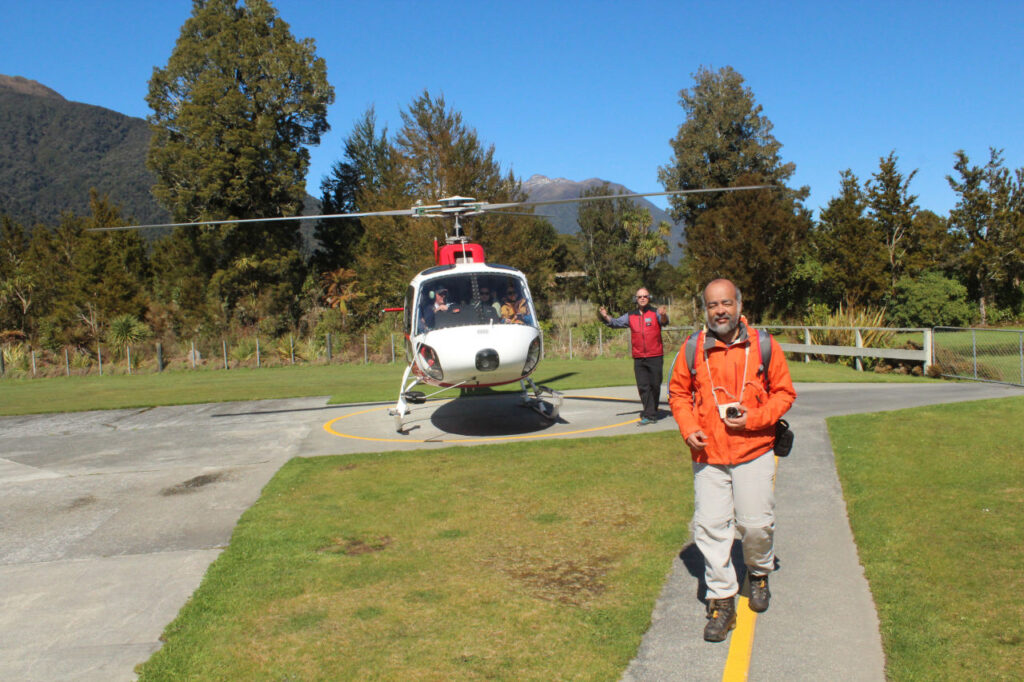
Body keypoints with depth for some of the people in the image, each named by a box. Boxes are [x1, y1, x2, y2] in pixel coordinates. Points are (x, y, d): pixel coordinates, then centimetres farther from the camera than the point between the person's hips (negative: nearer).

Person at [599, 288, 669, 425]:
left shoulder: (655, 313, 1)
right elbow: (615, 322, 9)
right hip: (639, 358, 3)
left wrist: (663, 315, -39)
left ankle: (650, 412, 17)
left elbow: (664, 321, -16)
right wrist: (606, 317, -11)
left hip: (655, 357, -2)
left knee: (655, 385, 3)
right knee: (643, 387, 0)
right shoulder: (630, 316, 11)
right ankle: (649, 415, 3)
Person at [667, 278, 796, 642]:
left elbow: (784, 392, 4)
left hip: (754, 452, -1)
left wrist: (754, 419, -11)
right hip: (708, 455, 1)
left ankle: (759, 573, 38)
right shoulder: (693, 349, 1)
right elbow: (678, 393, 11)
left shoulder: (764, 345, -2)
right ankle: (722, 601, 13)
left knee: (756, 524, 5)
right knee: (710, 527, 0)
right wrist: (688, 428, -5)